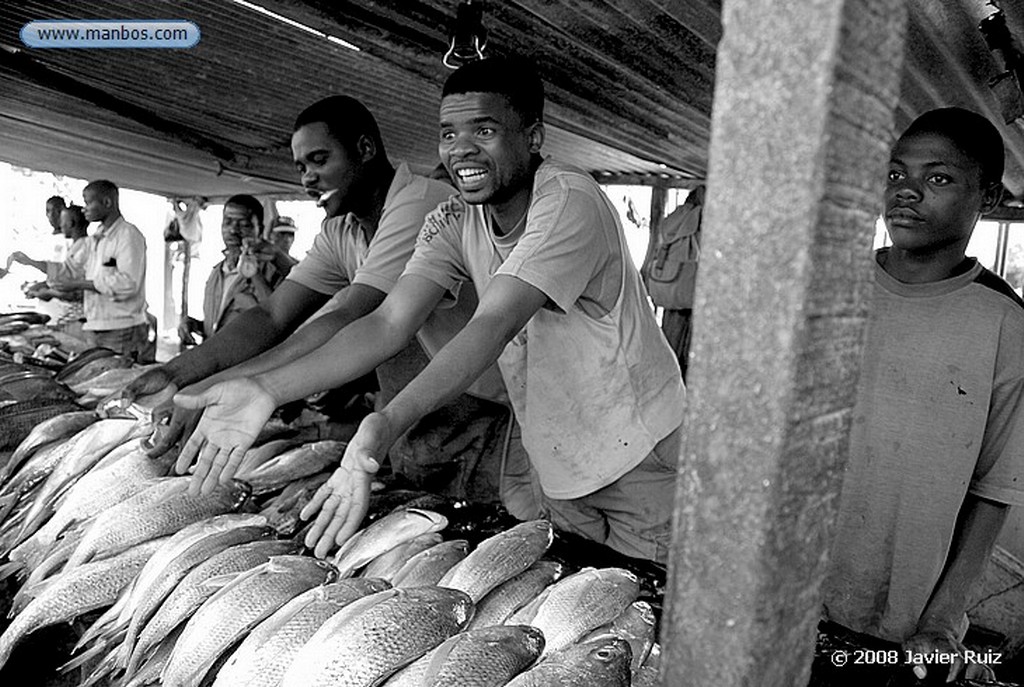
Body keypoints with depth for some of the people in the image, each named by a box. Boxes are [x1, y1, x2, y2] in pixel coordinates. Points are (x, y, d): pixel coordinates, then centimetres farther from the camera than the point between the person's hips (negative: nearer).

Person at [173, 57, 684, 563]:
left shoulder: (569, 203, -24)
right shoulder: (453, 222, -4)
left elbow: (492, 326, -37)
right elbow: (389, 323, -16)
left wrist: (388, 423, -50)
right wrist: (267, 389, -29)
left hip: (639, 460, -5)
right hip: (557, 470, 6)